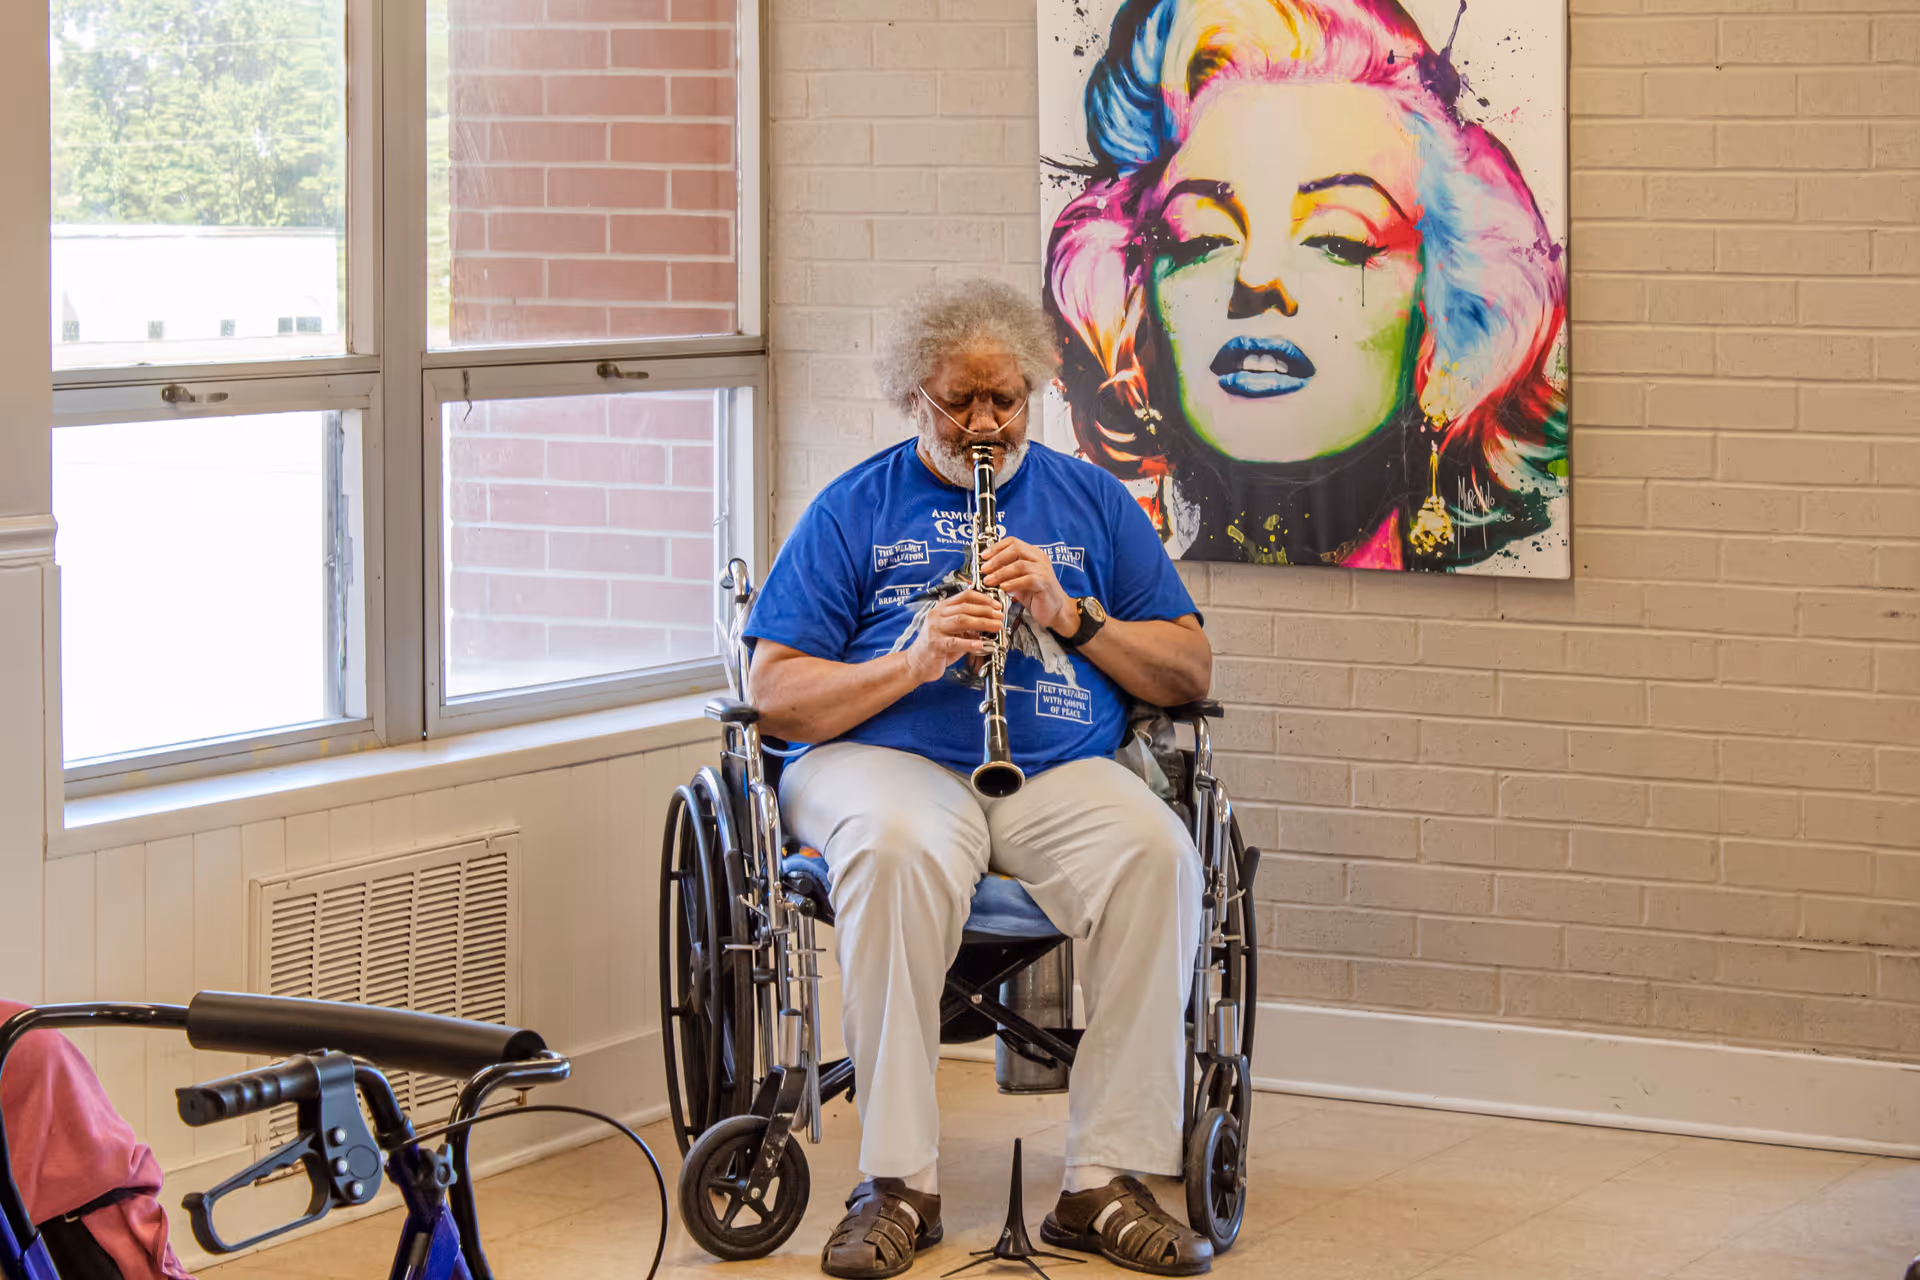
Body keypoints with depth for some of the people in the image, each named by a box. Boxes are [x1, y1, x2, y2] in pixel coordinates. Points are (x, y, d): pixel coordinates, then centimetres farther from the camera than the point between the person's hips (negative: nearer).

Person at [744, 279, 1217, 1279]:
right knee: (893, 849, -37)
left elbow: (1191, 676, 13)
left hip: (1061, 772, 2)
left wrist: (1070, 614, -3)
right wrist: (915, 658, -12)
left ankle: (1107, 1183, -26)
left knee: (1158, 853, -31)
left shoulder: (1091, 501, 20)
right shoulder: (853, 511, 13)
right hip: (892, 758, -2)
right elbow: (774, 695, 3)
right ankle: (899, 1185, -29)